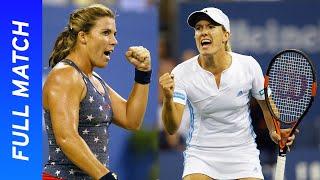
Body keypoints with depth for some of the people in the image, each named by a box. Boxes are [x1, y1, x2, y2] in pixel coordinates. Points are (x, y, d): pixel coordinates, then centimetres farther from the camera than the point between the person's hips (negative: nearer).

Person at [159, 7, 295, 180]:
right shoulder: (181, 73, -13)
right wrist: (168, 99, -39)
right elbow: (172, 128, -21)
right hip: (201, 155, -1)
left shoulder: (249, 65, -10)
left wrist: (274, 131, -9)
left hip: (243, 153, 1)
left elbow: (266, 103, 8)